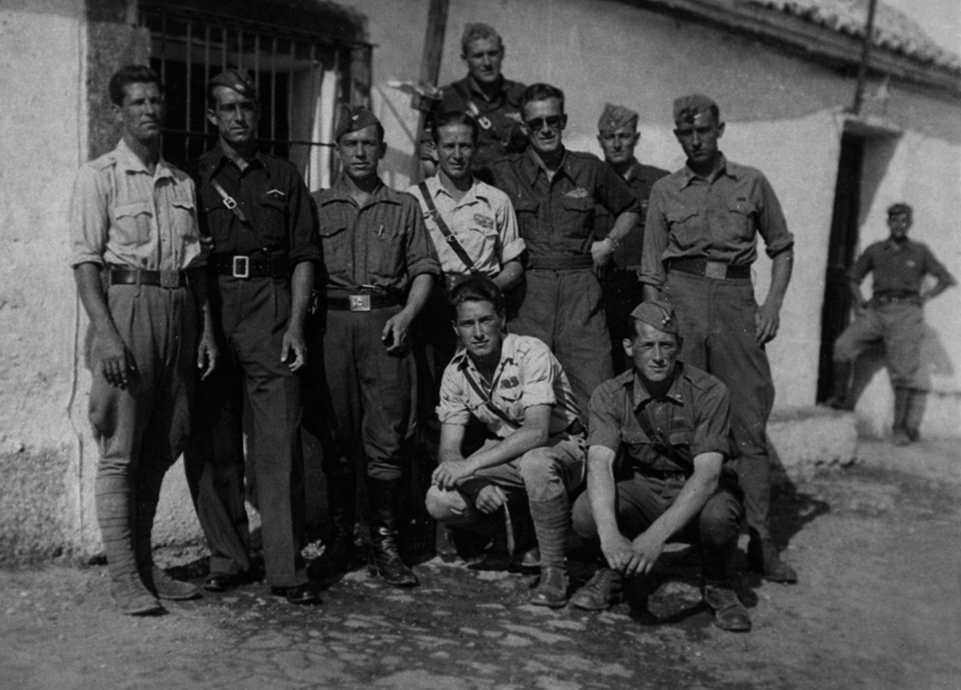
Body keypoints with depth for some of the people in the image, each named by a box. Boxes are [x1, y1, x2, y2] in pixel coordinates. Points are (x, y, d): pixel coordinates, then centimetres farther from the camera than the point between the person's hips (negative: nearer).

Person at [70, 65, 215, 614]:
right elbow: (86, 262, -7)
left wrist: (207, 330, 11)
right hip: (126, 305, -5)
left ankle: (144, 564, 21)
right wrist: (107, 334, -17)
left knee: (161, 449, 10)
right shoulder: (99, 177, 0)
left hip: (178, 310, 6)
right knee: (121, 450, -4)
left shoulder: (183, 183, 17)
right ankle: (125, 577, 2)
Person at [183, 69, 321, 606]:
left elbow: (304, 256, 8)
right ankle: (228, 556, 17)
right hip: (208, 308, 1)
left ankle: (288, 568, -2)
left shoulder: (284, 177, 13)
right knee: (211, 444, 4)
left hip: (270, 305, -1)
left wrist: (296, 324, -3)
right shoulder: (193, 177, 12)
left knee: (280, 443, -6)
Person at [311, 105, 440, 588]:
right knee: (337, 439, 3)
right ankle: (339, 537, 13)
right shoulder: (317, 205, 14)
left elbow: (424, 269, 9)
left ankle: (384, 543, 2)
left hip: (384, 324, 0)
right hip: (333, 325, 1)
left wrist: (406, 315, -7)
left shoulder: (405, 207, 14)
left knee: (385, 440, -4)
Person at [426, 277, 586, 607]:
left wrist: (471, 464, -38)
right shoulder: (456, 371, -5)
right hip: (505, 453, 5)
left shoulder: (531, 353, -22)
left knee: (535, 462, -41)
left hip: (560, 447, -5)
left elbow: (536, 431, -34)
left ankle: (554, 570, -20)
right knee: (439, 501, -19)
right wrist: (478, 484, -27)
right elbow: (449, 449, -6)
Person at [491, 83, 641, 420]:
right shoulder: (505, 173, 6)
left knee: (597, 395, -5)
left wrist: (610, 242, 13)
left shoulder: (590, 169, 11)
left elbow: (629, 210, 25)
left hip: (580, 289, 1)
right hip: (527, 289, -1)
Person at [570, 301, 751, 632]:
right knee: (586, 513, -29)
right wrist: (610, 536, -44)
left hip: (698, 494, -1)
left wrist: (656, 535, -42)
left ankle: (716, 583, -2)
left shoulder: (709, 392, -19)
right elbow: (599, 464, -25)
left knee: (717, 517, -37)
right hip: (641, 491, 2)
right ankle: (614, 568, 6)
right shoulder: (610, 396, -11)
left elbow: (707, 474, -29)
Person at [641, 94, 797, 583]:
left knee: (749, 425, -2)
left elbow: (782, 248, 16)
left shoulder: (752, 183, 11)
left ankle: (758, 539, 2)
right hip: (682, 296, 0)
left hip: (736, 300, 0)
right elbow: (652, 272, 9)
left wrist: (773, 304, 2)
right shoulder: (665, 191, 11)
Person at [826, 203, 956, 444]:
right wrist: (859, 303, 9)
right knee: (842, 347, -17)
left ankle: (900, 426, 3)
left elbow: (947, 279, 11)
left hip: (905, 313, -2)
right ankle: (841, 398, 0)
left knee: (902, 372, -6)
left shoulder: (920, 252, 7)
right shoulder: (875, 251, 11)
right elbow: (855, 279, 21)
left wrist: (926, 297, 2)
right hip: (876, 311, 2)